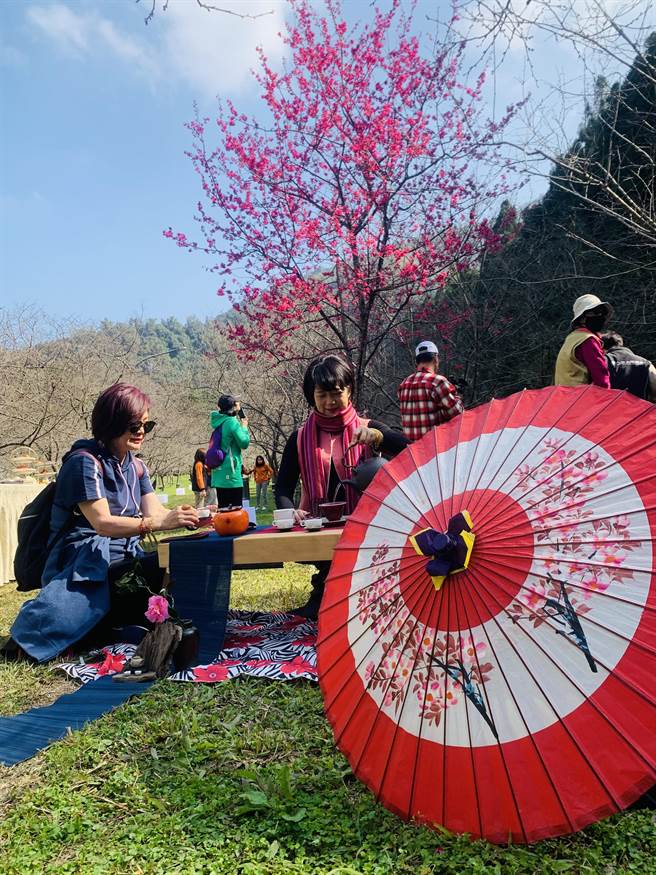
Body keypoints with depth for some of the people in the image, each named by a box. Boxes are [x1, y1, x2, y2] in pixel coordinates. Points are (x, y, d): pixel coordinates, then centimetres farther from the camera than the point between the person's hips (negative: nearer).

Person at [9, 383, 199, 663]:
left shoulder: (136, 467, 13)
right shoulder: (85, 461, -11)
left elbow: (155, 512, 2)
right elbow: (102, 522, -23)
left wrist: (187, 516, -20)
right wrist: (159, 523, -37)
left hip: (125, 560, 7)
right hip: (84, 561, -7)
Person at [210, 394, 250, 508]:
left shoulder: (217, 421, 9)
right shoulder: (232, 422, -13)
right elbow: (244, 443, -11)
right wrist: (244, 427, 5)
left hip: (218, 473, 8)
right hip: (231, 473, -8)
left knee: (223, 508, 12)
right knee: (236, 508, -3)